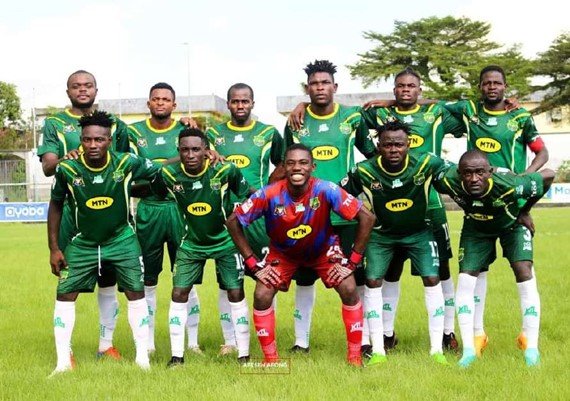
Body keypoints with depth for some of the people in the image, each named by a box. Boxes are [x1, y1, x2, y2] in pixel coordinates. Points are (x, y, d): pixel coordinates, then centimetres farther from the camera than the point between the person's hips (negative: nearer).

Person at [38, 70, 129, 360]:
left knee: (108, 279, 6)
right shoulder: (54, 124, 7)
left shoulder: (114, 124, 14)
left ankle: (106, 343, 16)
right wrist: (63, 160, -24)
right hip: (69, 209, -2)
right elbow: (47, 167, -5)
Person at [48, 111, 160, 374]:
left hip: (122, 240, 0)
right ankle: (63, 361, 9)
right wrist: (54, 248, -2)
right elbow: (56, 206, -2)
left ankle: (142, 357, 10)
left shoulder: (127, 163, -19)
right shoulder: (67, 169, -17)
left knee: (136, 294, -2)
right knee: (64, 295, -2)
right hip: (82, 243, 1)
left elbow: (160, 171, -1)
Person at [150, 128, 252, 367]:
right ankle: (177, 356, 7)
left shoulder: (225, 171, -20)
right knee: (179, 294, -4)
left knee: (236, 294, -3)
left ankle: (244, 354, 9)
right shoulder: (169, 175, -15)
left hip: (225, 241, -2)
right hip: (191, 243, 2)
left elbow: (247, 197, -6)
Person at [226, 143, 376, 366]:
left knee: (349, 290, -16)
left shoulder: (326, 190, -32)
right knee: (261, 296, -13)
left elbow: (366, 217, -25)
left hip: (323, 249, 0)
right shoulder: (270, 195, -30)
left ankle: (355, 355, 1)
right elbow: (233, 221, -19)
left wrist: (352, 260, -22)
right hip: (283, 252, 1)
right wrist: (254, 264, -18)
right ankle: (271, 358, 6)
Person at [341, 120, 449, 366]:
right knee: (372, 282, -9)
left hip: (419, 232, 0)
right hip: (381, 234, 0)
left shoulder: (426, 164, -23)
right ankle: (377, 351, 1)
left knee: (432, 280, -10)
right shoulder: (364, 172, -22)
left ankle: (437, 350, 0)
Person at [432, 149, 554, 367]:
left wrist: (525, 210, -14)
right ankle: (468, 349, 1)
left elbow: (548, 175, -27)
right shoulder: (449, 181, -36)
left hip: (512, 223, -2)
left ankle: (531, 347, -6)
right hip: (476, 227, 2)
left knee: (525, 275, -16)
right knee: (465, 280, -8)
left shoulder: (509, 185, -42)